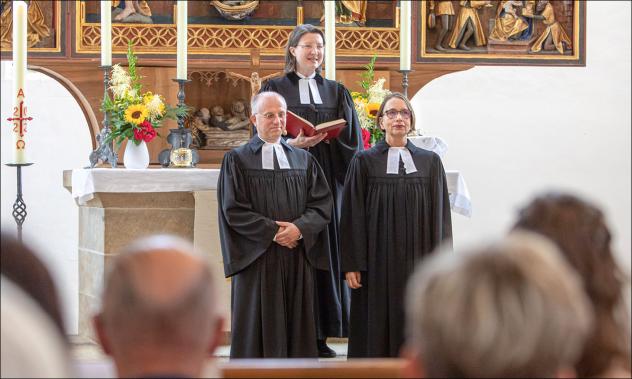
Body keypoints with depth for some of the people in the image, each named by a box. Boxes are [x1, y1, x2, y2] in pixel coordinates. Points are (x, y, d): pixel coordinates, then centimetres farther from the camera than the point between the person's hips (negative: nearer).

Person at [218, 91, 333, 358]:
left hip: (298, 258, 3)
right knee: (258, 330, -2)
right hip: (256, 258, -3)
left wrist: (299, 228, -13)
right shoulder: (237, 160, 2)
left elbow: (322, 203, 5)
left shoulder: (304, 160, 13)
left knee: (296, 327, 3)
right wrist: (273, 231, -13)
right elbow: (233, 211, -6)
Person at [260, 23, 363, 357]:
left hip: (328, 182, 3)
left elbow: (352, 140, 10)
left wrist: (326, 138, -10)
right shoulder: (275, 89, 5)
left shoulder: (336, 92, 14)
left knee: (326, 251, 1)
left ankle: (320, 336, 5)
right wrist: (292, 144, -18)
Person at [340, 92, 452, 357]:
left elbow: (439, 215, 5)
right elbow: (353, 216, 0)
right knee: (377, 335, 1)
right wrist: (352, 265, -6)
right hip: (377, 262, -1)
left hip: (417, 263, 1)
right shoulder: (365, 162, 2)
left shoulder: (430, 162, 7)